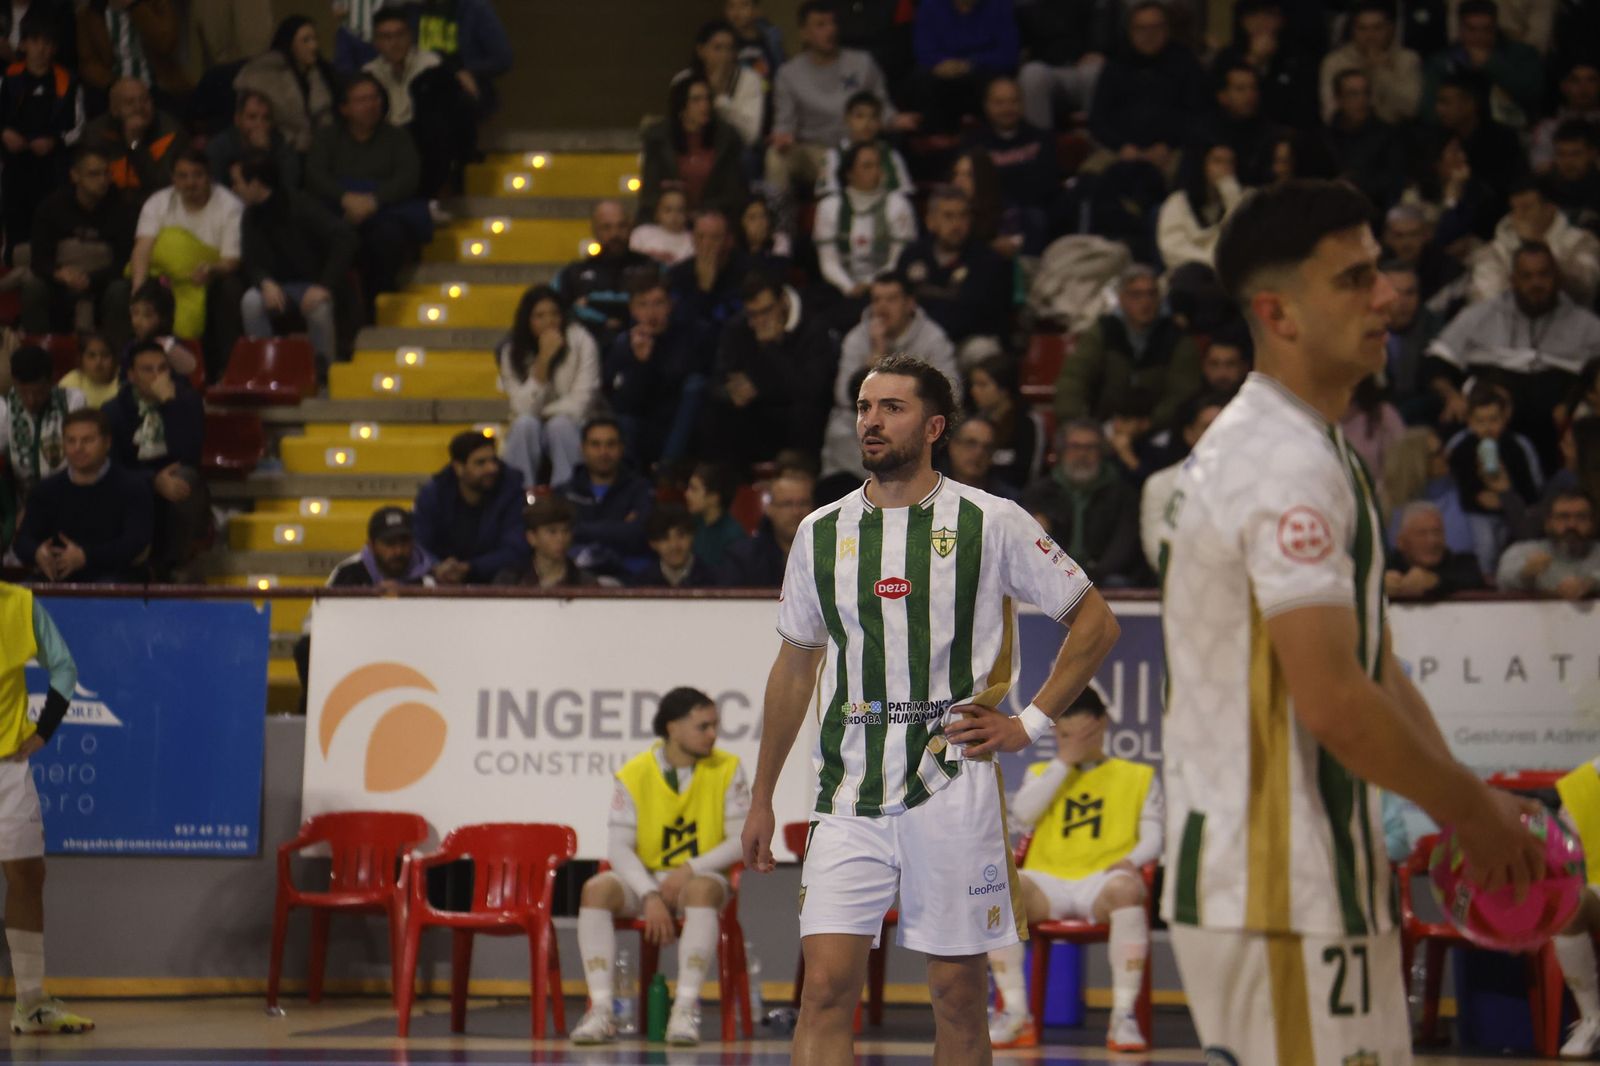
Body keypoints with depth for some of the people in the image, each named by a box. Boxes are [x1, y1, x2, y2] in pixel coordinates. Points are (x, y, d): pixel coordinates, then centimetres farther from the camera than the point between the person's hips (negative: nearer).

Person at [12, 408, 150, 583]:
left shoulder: (132, 487, 2)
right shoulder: (45, 490, 15)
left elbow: (137, 540, -11)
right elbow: (24, 540, 6)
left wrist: (86, 557, -26)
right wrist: (38, 554, -22)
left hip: (117, 577, -2)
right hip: (59, 579, 2)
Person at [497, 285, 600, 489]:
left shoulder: (580, 340, -7)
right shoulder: (512, 351, -3)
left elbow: (580, 401, -10)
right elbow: (524, 409, -16)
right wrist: (543, 360, -22)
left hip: (572, 428, -1)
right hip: (529, 433, 1)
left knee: (559, 425, -33)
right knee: (525, 424, -31)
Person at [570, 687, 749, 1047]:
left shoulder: (727, 769, -4)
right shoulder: (635, 774, -6)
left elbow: (741, 839, -7)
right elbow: (618, 846, -10)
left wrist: (690, 870, -20)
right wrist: (650, 896, -24)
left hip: (700, 878, -1)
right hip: (644, 879, 1)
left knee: (702, 890, -37)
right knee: (597, 889, -29)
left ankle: (686, 1010, -38)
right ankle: (601, 1011, -31)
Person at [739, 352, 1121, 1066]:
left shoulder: (990, 523, -1)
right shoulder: (821, 533, 10)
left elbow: (1095, 623, 6)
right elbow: (795, 667, 20)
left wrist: (1030, 725, -1)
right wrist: (762, 798, 20)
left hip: (953, 787, -2)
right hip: (849, 796, 2)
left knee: (958, 994, 3)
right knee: (826, 985, -10)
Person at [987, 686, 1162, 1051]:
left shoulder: (1138, 776, 18)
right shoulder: (1042, 773, 24)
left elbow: (1153, 834, 8)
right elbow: (1022, 815, 4)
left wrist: (1132, 859, -14)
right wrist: (1064, 762, 3)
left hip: (1103, 878, -2)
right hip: (1048, 881, 2)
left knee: (1125, 888, -41)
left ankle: (1123, 1014, -36)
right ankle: (1016, 1013, -27)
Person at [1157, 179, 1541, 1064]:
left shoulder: (1282, 447, 16)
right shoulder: (1292, 464, -18)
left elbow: (1373, 666, 18)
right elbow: (1333, 700, -24)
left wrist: (1472, 806, 9)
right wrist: (1471, 809, -11)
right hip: (1279, 890, -11)